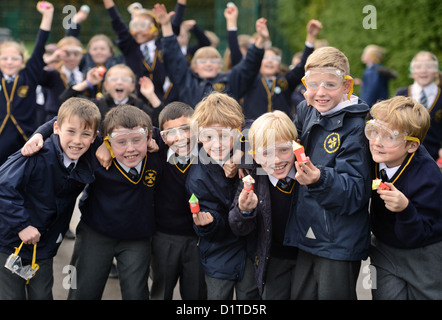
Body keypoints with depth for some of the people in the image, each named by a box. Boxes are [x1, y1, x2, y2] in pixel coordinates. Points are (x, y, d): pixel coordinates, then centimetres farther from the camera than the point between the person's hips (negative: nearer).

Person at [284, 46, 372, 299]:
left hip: (339, 245, -6)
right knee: (302, 295, 15)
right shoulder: (306, 111, 2)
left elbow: (357, 191, -21)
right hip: (307, 236, 6)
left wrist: (320, 180, -37)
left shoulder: (355, 127, -16)